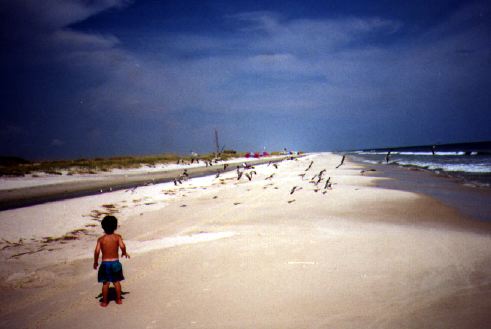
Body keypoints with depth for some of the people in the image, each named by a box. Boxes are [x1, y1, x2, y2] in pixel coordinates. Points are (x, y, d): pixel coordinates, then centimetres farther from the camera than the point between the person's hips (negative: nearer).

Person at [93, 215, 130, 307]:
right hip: (115, 262, 1)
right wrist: (124, 252, -1)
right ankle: (119, 299, 24)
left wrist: (95, 262, 1)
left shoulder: (101, 239, -7)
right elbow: (122, 246, -22)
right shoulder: (117, 237, -8)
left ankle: (104, 302, 15)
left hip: (105, 263, -1)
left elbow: (97, 251, -13)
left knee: (105, 283, 8)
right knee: (116, 281, 16)